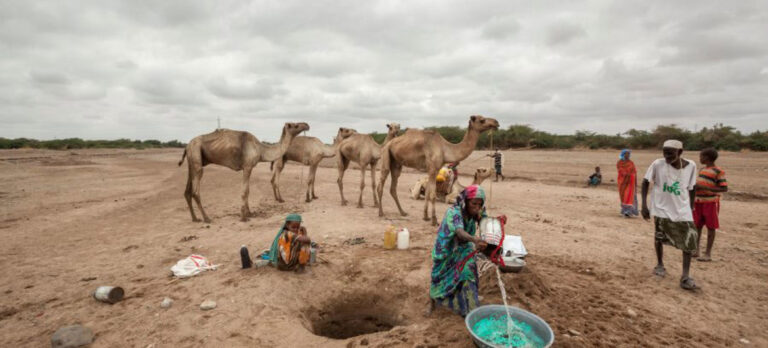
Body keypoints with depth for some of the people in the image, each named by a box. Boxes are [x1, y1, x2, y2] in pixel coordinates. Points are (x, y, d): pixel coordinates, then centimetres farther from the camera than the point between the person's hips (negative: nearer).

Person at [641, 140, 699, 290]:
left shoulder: (690, 166, -7)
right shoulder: (658, 164, -14)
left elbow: (691, 188, 5)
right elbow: (645, 182, -5)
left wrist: (691, 208, 8)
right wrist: (644, 205, -10)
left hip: (682, 210, 1)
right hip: (661, 209, -1)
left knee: (689, 241, -5)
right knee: (659, 238, 10)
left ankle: (685, 276, 1)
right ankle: (660, 265, 32)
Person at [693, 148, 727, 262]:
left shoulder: (718, 171, -11)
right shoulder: (702, 169, 11)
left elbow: (724, 188, -16)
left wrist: (704, 188, -23)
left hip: (711, 203, -7)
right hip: (698, 202, 7)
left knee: (710, 227, 2)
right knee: (697, 226, 10)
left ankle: (708, 254, 9)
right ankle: (696, 250, 20)